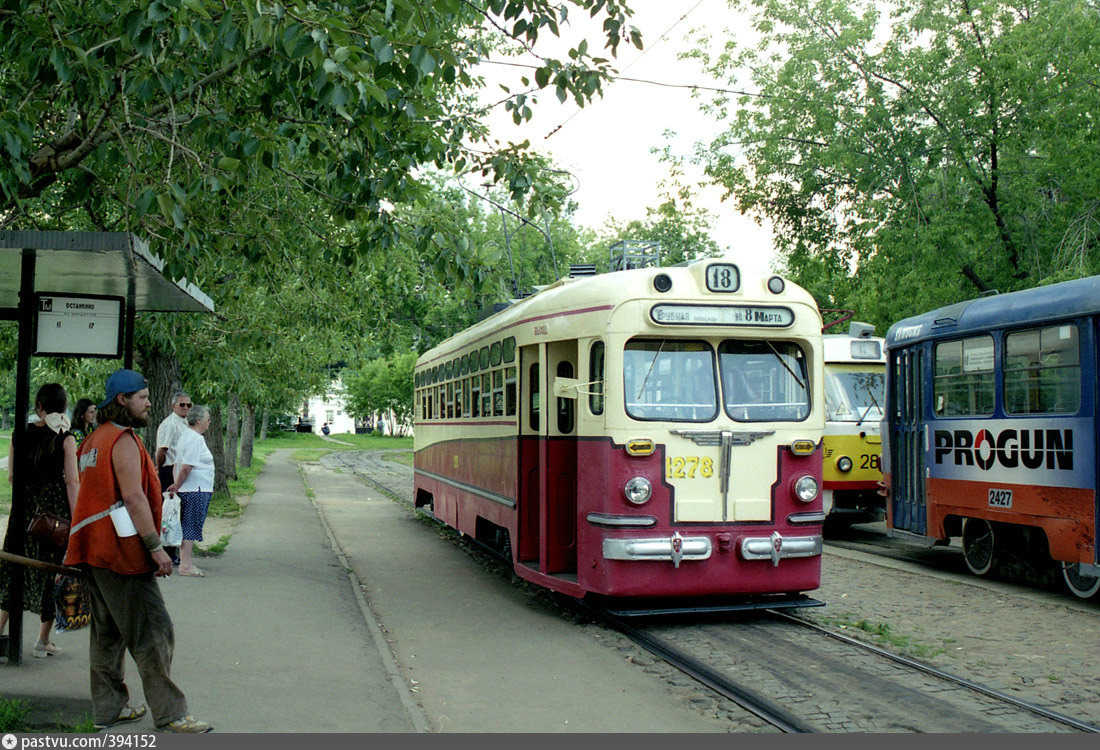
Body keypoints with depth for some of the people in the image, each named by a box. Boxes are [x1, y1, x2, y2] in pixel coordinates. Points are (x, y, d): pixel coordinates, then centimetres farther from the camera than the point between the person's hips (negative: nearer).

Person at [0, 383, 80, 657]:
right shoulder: (65, 439, -9)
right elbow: (71, 482, -11)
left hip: (25, 508, 3)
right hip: (55, 508, -3)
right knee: (52, 570, 7)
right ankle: (44, 640, 14)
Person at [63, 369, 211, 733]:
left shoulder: (95, 439, 17)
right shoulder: (123, 440, -14)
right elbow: (133, 497, -21)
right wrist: (156, 546, -20)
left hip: (95, 552, 10)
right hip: (120, 552, -10)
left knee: (107, 632, 15)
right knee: (152, 631, -7)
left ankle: (108, 708, 22)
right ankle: (169, 713, -5)